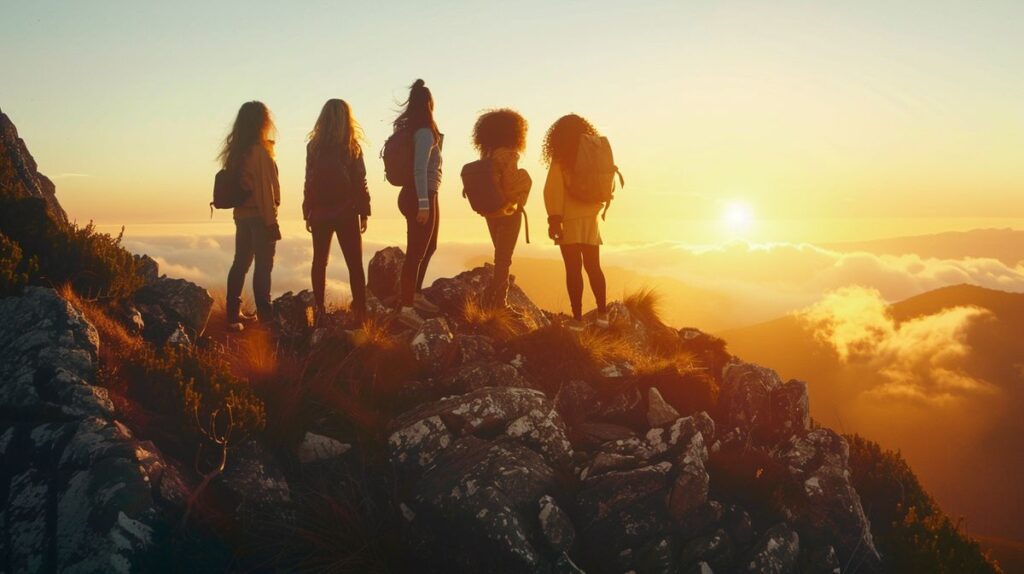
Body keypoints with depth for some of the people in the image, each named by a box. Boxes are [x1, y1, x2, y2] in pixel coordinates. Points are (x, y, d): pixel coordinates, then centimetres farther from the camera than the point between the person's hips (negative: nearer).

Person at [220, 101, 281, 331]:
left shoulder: (237, 150, 10)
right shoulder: (260, 150, -13)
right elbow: (265, 188, -16)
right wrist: (271, 220, -13)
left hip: (241, 214, 8)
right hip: (259, 215, -8)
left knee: (240, 263, 12)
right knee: (263, 266, -2)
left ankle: (233, 314, 16)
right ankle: (264, 316, 2)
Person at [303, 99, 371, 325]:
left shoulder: (314, 146, 0)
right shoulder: (351, 147, -5)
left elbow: (309, 181, 1)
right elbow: (359, 182, -5)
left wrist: (307, 213, 8)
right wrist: (364, 212, 2)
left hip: (320, 212, 2)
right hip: (345, 212, -2)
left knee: (319, 261, 11)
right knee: (354, 264, 3)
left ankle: (319, 311, 11)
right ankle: (360, 312, -2)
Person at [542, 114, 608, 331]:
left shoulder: (560, 160, -7)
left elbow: (554, 191, -13)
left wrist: (554, 219, -11)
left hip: (569, 221, -5)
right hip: (590, 219, 5)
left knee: (573, 269, -1)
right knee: (593, 266, 14)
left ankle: (578, 317, -1)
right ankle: (602, 313, 14)